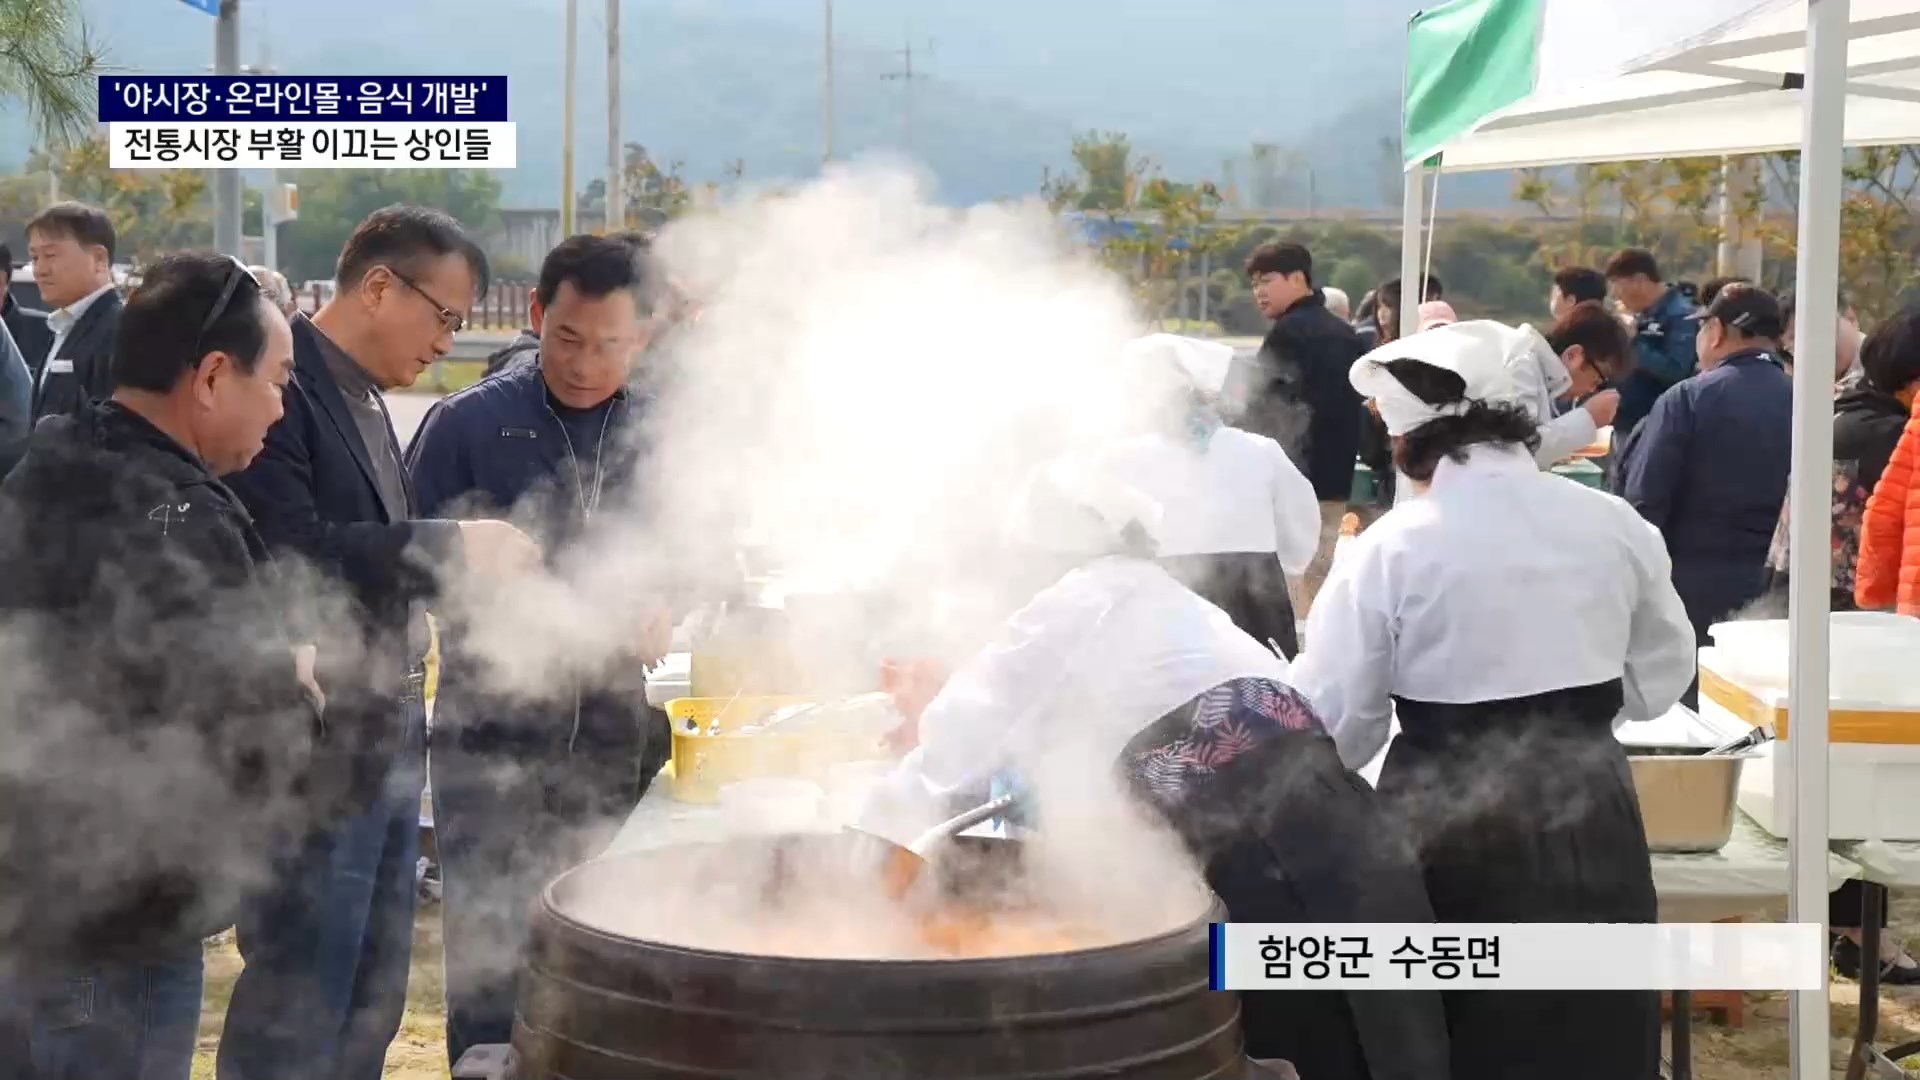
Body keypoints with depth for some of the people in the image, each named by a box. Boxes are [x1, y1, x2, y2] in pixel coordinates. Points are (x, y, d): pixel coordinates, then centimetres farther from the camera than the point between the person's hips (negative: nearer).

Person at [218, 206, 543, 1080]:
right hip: (313, 746, -10)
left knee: (370, 1006, 16)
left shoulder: (365, 399, 15)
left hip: (385, 737, 10)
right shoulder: (281, 383, -14)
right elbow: (286, 552, -25)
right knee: (296, 1008, -4)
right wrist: (452, 547, -20)